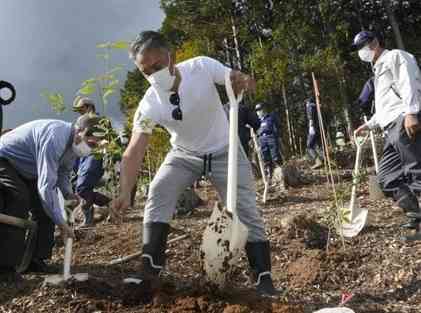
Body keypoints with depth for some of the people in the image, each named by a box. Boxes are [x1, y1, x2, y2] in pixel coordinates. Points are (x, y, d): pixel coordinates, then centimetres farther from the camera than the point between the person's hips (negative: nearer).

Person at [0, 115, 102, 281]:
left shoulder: (74, 143, -7)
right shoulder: (55, 139, -38)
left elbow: (63, 172, 9)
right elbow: (46, 186, -40)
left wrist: (68, 193, -11)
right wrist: (61, 222, -35)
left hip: (26, 170, 9)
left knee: (45, 208, 1)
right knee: (18, 201, -26)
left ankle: (35, 258, 11)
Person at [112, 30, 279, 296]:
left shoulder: (202, 67, -24)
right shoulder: (149, 105, -22)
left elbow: (240, 80, -14)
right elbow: (134, 152, -25)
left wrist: (245, 82, -40)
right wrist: (126, 192, -38)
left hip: (224, 151, -1)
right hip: (184, 155, 1)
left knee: (247, 209, -7)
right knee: (158, 195, -18)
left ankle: (265, 280, 5)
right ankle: (150, 273, -7)